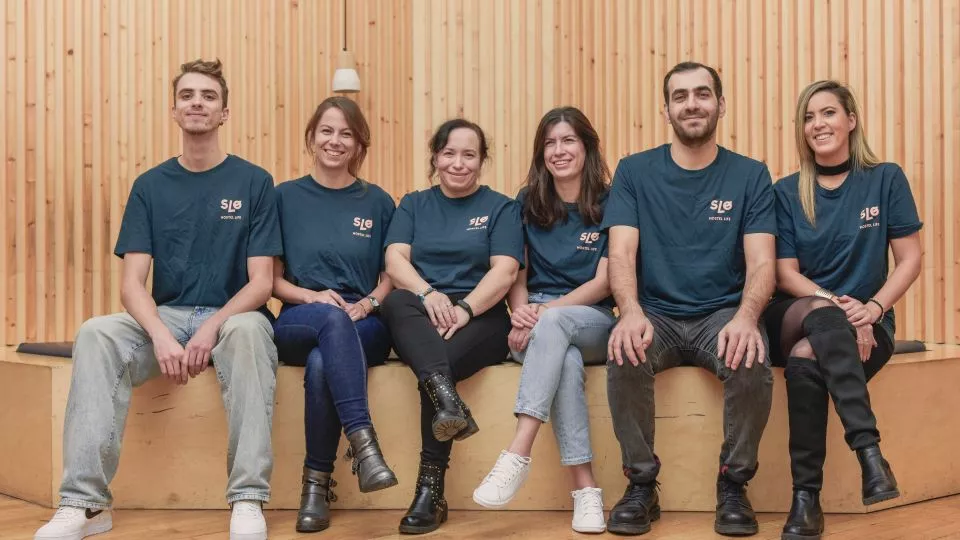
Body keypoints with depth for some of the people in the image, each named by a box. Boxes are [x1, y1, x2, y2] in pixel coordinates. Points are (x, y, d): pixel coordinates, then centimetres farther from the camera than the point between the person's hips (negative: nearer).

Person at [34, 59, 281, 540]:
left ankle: (248, 499, -36)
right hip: (164, 316, 2)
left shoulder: (254, 182, 2)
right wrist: (161, 335, -21)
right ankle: (84, 501, -29)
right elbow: (132, 282, -1)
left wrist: (211, 328, -21)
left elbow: (260, 282, -4)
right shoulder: (150, 186, 8)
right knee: (96, 333, -28)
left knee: (250, 330, -37)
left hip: (231, 316, -2)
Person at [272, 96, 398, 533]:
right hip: (299, 325, 0)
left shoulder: (377, 202, 11)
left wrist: (367, 304, -10)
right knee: (333, 318, -38)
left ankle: (317, 483, -23)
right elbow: (272, 279, 8)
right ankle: (364, 443, -42)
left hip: (364, 329, 0)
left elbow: (390, 276, 12)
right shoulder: (285, 196, 10)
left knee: (321, 363, -35)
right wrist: (313, 297, -12)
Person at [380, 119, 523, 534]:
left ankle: (431, 491, -28)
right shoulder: (413, 205, 17)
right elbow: (395, 260, 1)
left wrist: (465, 308, -23)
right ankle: (449, 401, -53)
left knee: (437, 364, -33)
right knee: (395, 301, -33)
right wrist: (428, 293, -21)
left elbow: (504, 271, -5)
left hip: (480, 319, -2)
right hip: (420, 320, 2)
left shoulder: (502, 208, 10)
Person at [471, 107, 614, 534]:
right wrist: (521, 313, -14)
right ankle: (585, 489, -37)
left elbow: (604, 283, -6)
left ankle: (518, 454, -45)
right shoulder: (528, 202, 12)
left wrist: (545, 311, -18)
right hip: (538, 327, 2)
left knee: (553, 326, -37)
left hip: (592, 322, -1)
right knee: (565, 360, -35)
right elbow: (517, 276, 9)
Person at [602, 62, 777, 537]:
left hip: (723, 314, 0)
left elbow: (761, 263, -4)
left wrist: (746, 317, -27)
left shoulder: (750, 175, 5)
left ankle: (733, 484, -7)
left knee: (753, 364, -32)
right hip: (655, 314, 0)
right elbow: (620, 253, -6)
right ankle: (641, 484, -11)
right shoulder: (634, 172, 5)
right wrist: (631, 313, -27)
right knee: (624, 359, -32)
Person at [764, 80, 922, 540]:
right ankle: (869, 450, -44)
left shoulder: (886, 179, 4)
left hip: (865, 324, -1)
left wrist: (873, 308, -16)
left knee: (806, 360, -35)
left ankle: (806, 498, -30)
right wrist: (836, 306, -18)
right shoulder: (787, 192, 6)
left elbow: (910, 260, 2)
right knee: (824, 317, -37)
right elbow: (785, 274, 0)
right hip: (796, 318, 1)